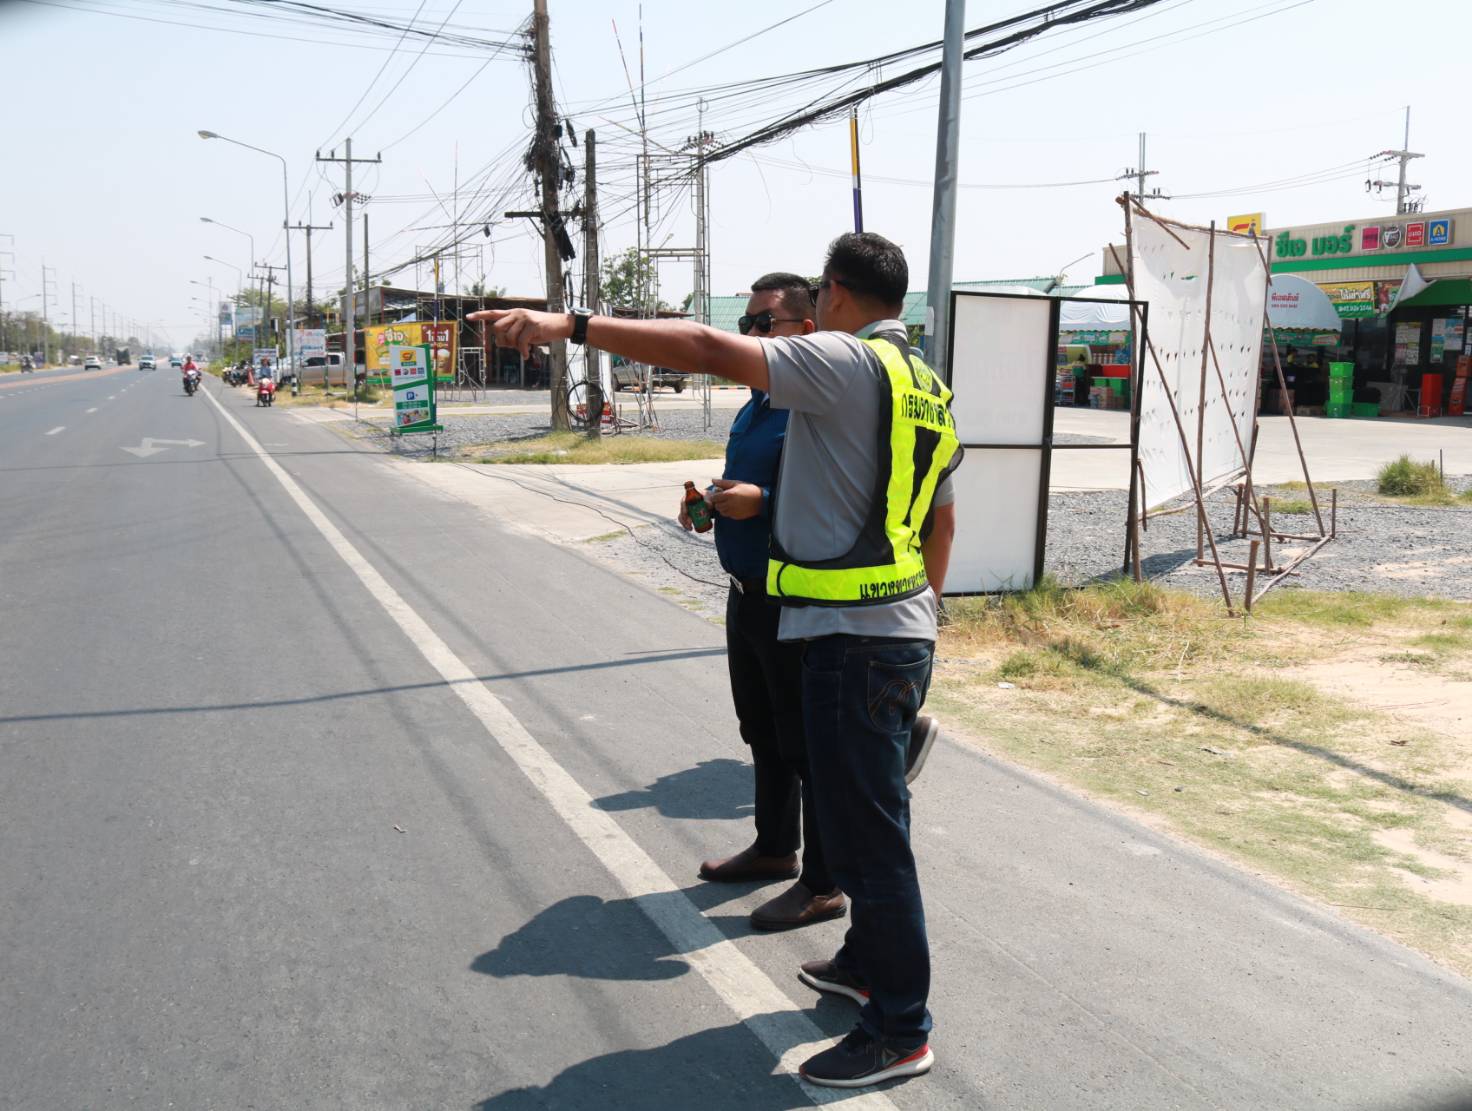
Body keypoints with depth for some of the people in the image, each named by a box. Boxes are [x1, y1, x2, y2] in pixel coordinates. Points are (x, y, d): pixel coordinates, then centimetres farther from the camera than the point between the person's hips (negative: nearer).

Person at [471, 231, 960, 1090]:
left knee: (872, 833, -1)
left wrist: (571, 325, -24)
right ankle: (868, 964, 40)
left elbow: (708, 349, -24)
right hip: (903, 632, 10)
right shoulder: (930, 392, 15)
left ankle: (902, 1031, 11)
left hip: (855, 637, -10)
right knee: (866, 816, 23)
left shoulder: (847, 364, -14)